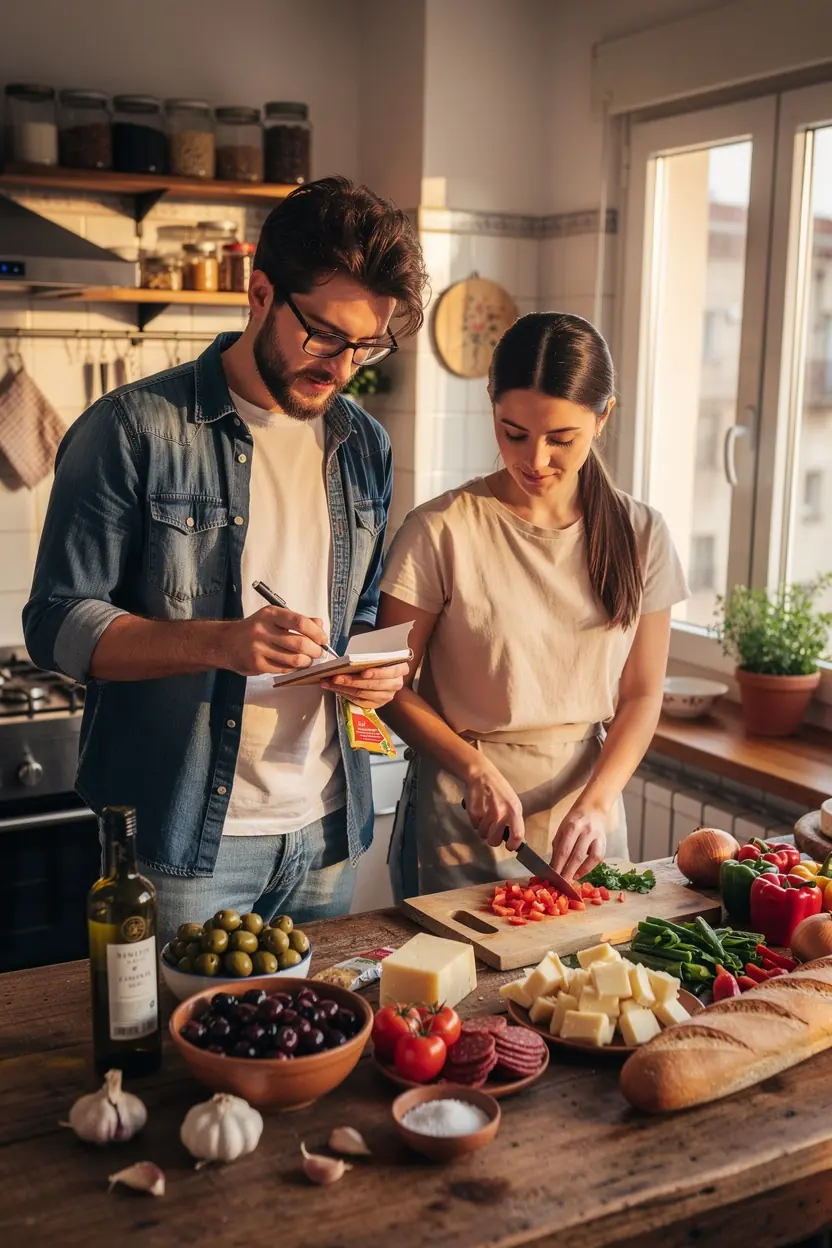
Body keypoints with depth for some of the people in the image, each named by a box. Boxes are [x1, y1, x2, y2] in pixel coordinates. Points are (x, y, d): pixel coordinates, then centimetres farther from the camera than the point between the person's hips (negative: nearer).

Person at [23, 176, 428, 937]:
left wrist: (380, 670, -4)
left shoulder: (364, 444, 7)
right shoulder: (136, 430, -10)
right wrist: (217, 642, -24)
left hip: (327, 831, 5)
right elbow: (58, 625, -11)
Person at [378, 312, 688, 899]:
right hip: (462, 824, -3)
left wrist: (597, 804, -13)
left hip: (588, 810, 3)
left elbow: (641, 695, 0)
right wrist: (478, 769, -19)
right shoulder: (442, 531, -13)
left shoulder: (640, 534, -2)